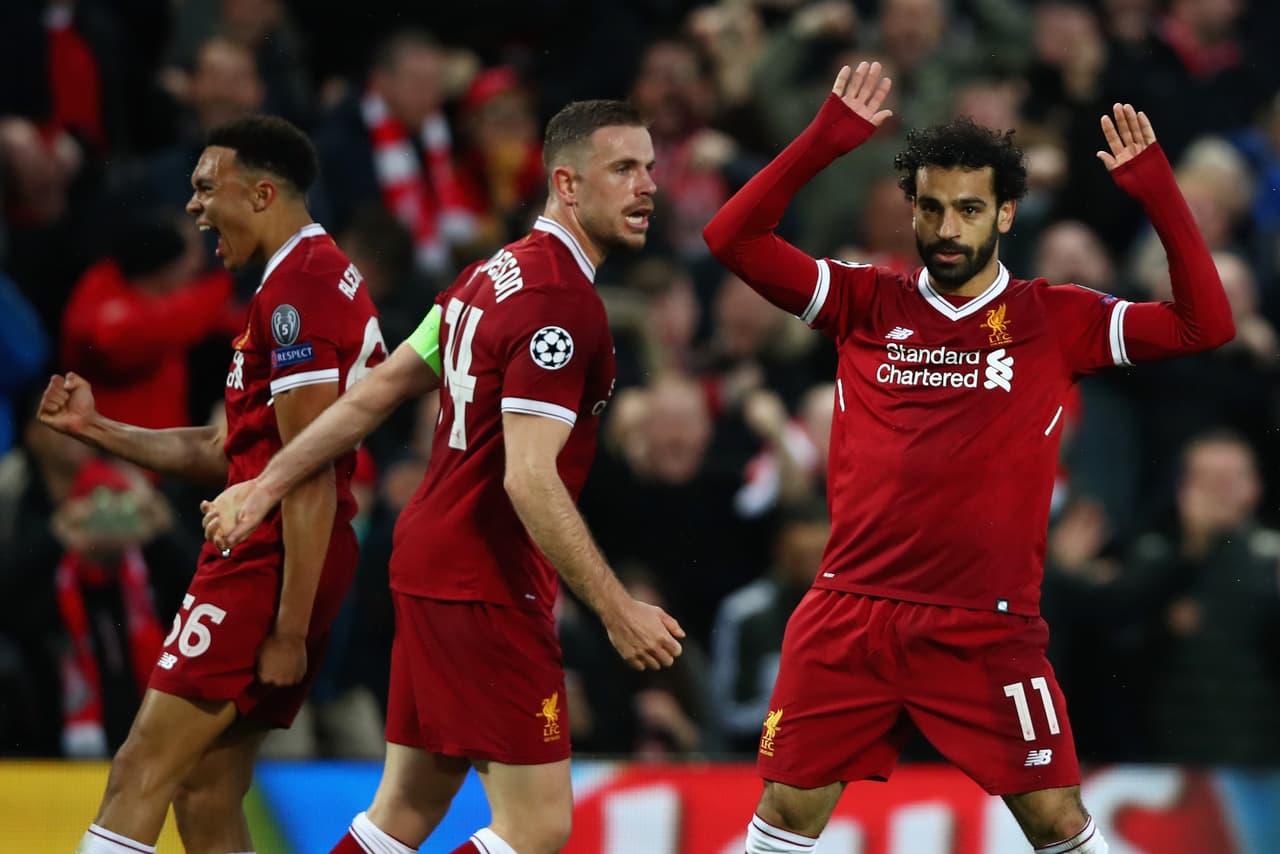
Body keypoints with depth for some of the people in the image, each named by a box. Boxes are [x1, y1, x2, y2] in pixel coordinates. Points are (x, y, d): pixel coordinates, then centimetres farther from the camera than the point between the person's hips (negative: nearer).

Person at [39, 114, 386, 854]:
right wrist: (98, 429, 15)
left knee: (142, 776, -11)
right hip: (258, 561, 10)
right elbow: (224, 452, 23)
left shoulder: (296, 289, -14)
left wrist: (290, 631, -20)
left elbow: (310, 479, -19)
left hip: (268, 564, -10)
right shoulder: (320, 276, 19)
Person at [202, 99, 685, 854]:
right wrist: (616, 609, -22)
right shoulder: (561, 303, -17)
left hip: (432, 564, 10)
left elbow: (376, 394, 16)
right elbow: (529, 479, -24)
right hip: (486, 585, -10)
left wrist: (268, 485, 20)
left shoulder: (496, 274, 12)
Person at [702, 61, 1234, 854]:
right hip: (851, 616, 1)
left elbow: (1205, 325, -4)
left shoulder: (1057, 319, 3)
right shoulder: (868, 303, 5)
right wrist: (826, 139, -10)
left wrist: (1156, 190, -13)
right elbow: (733, 238, -1)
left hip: (988, 631, -1)